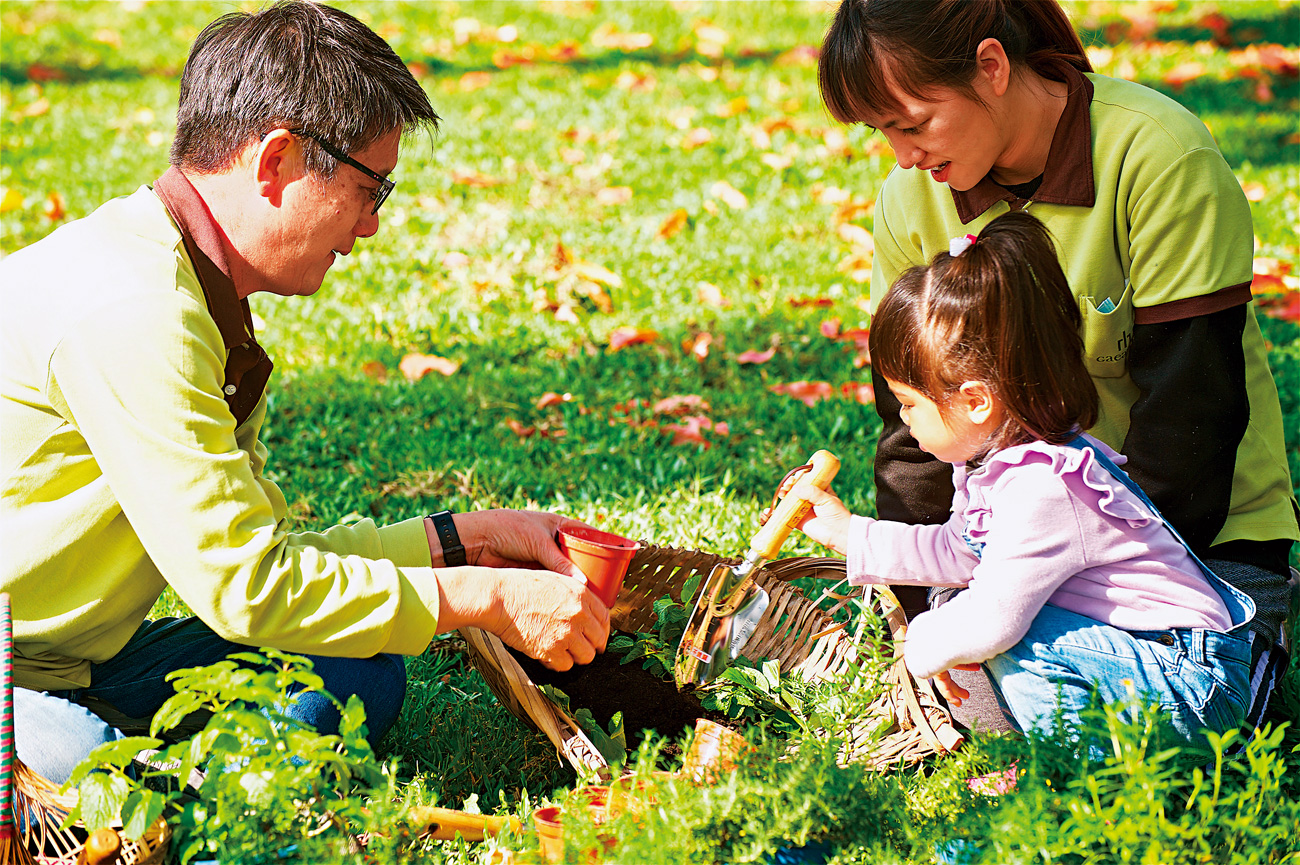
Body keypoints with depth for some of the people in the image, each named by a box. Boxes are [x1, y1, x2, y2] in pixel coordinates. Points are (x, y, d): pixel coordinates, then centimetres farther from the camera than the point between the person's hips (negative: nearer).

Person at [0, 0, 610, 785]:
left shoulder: (206, 300, 10)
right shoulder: (129, 309, -23)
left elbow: (261, 546, 15)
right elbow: (245, 584, -23)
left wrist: (463, 538, 11)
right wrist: (487, 598, -14)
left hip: (77, 662, 10)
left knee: (361, 679, 0)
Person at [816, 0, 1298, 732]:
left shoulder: (1162, 157, -21)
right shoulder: (913, 199, -5)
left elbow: (1189, 407, -18)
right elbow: (915, 426, 4)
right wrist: (915, 625, -1)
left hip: (1198, 532, -4)